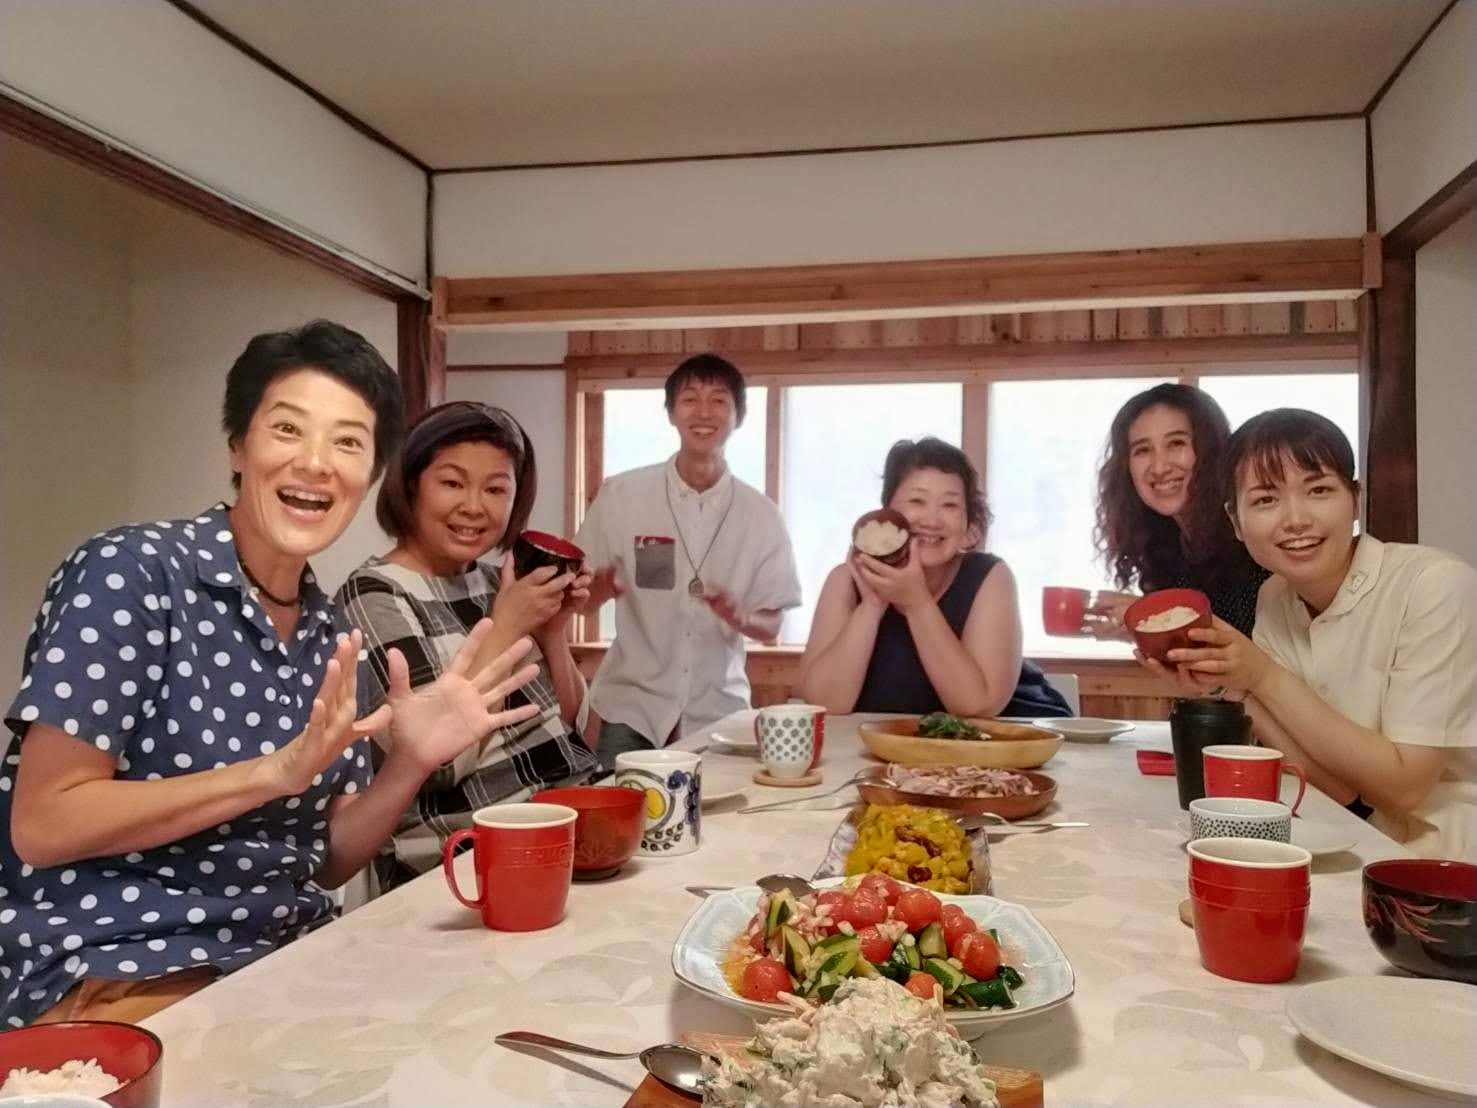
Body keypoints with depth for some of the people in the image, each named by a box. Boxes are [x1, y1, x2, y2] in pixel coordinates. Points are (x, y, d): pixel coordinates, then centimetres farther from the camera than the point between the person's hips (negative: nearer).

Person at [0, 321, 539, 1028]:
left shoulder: (329, 634, 5)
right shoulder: (131, 572, -13)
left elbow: (323, 862, 7)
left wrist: (412, 762, -10)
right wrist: (277, 770, -24)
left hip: (291, 957, 7)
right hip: (120, 978, -6)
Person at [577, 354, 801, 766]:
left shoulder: (761, 513, -2)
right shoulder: (621, 494, -4)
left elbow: (770, 627, 3)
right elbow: (585, 600, 3)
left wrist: (740, 617, -19)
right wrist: (600, 590, -20)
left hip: (718, 712, 1)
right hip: (632, 709, -1)